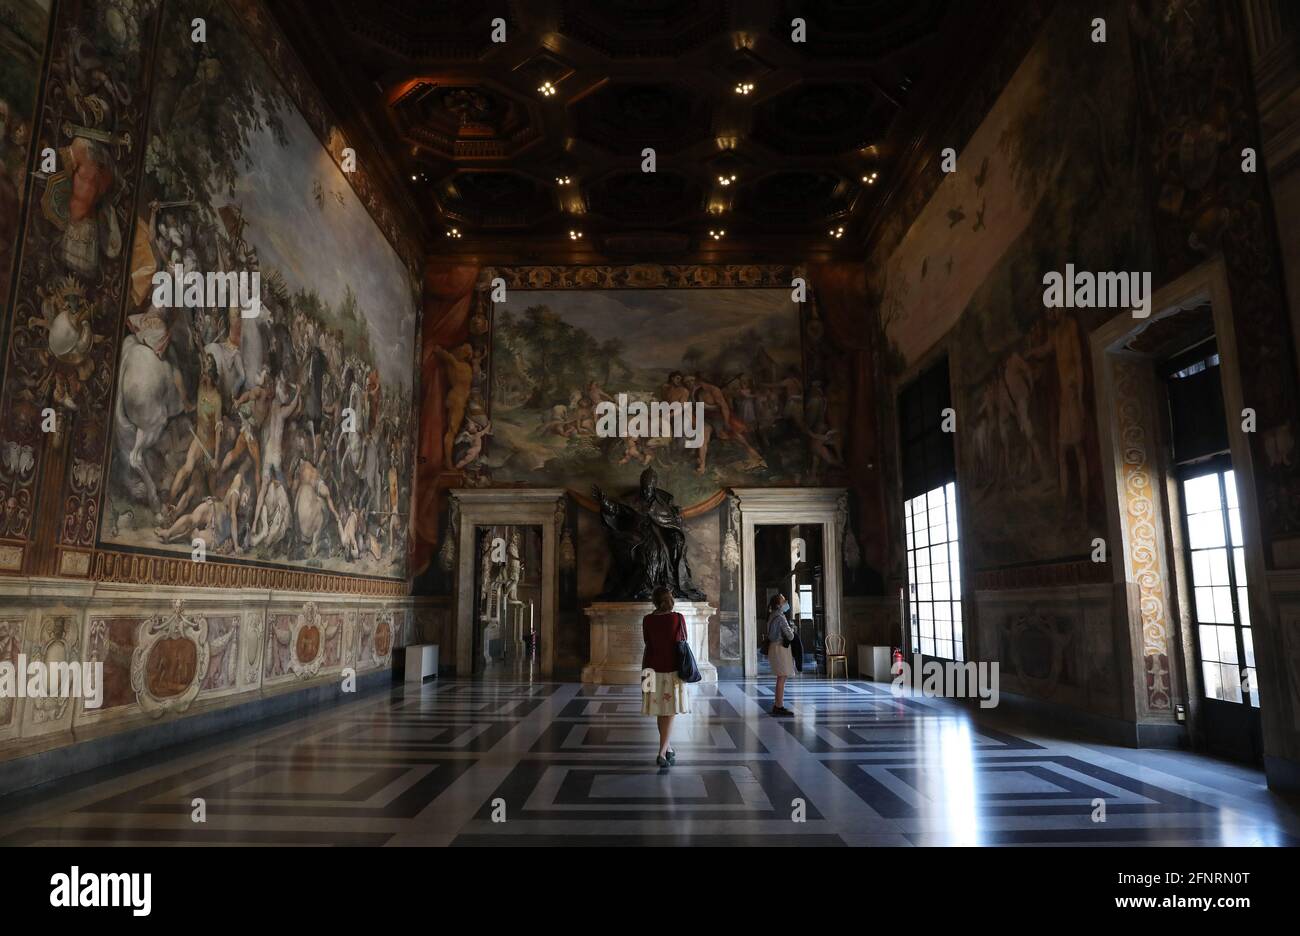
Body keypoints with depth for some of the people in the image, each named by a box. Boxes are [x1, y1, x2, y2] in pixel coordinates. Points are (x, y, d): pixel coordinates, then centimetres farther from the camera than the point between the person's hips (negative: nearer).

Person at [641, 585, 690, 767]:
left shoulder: (647, 620, -3)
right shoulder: (678, 618, -8)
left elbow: (648, 644, 5)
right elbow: (683, 643, 0)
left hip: (654, 669, 2)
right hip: (673, 670, -2)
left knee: (661, 712, 15)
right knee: (669, 713, 2)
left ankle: (667, 747, 26)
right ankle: (662, 753, -4)